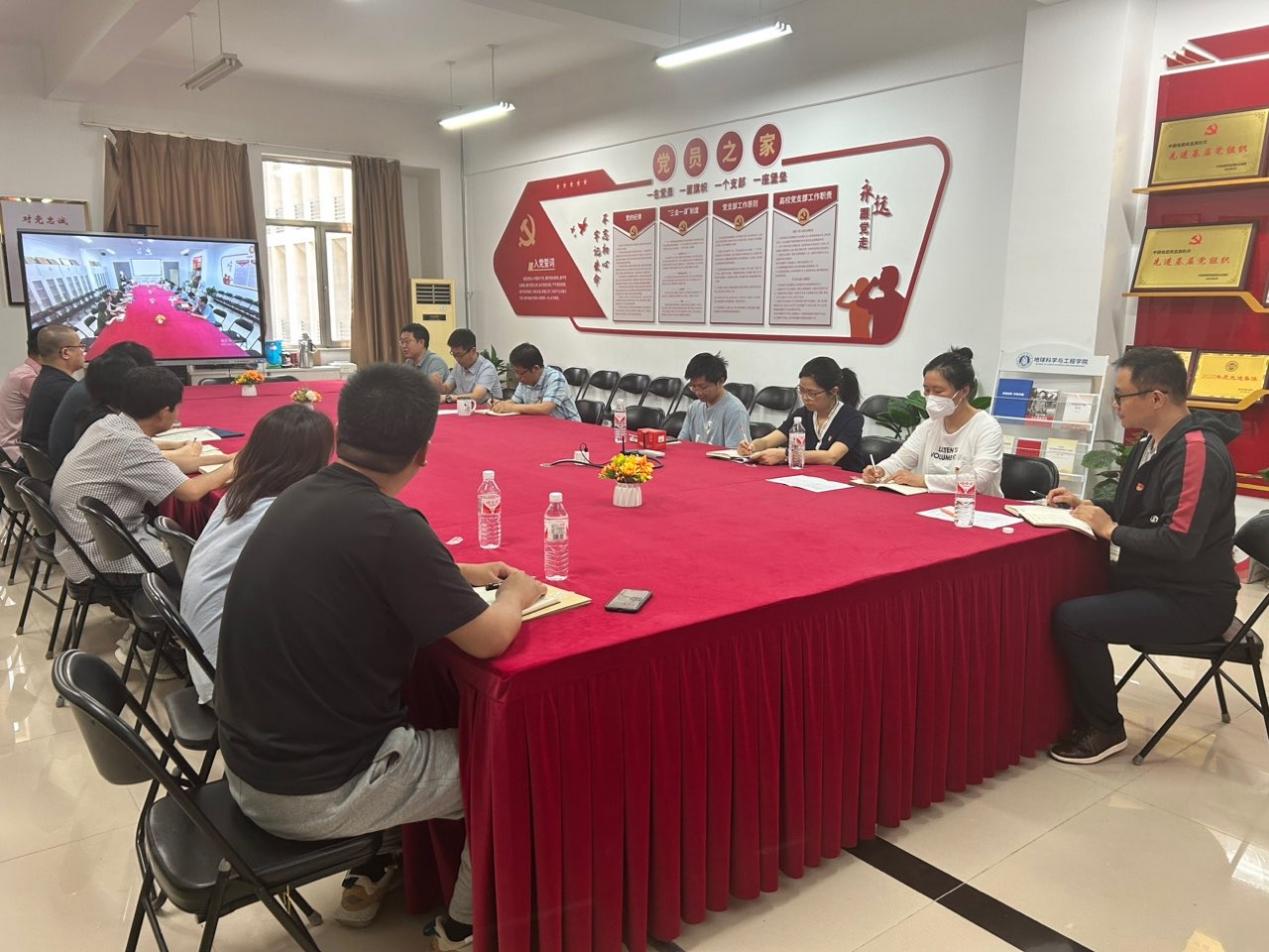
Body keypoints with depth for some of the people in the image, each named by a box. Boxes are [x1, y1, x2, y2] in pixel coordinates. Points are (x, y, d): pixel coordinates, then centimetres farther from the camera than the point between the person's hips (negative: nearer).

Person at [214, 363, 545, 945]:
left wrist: (465, 575, 18)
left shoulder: (299, 499, -1)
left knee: (415, 718, 31)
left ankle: (368, 878, 39)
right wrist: (516, 595, 3)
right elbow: (489, 639, -18)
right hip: (316, 794, -8)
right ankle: (463, 927, 27)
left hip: (250, 766, 8)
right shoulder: (387, 523, -26)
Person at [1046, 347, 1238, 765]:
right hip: (1155, 582, 10)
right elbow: (1135, 512, 20)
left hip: (1191, 600, -10)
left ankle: (1105, 729, -1)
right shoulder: (1152, 444, 7)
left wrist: (1109, 530, -17)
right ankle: (1077, 710, 12)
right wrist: (1084, 505, 5)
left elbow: (1178, 544, -30)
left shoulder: (1197, 451, -23)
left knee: (1072, 618, -22)